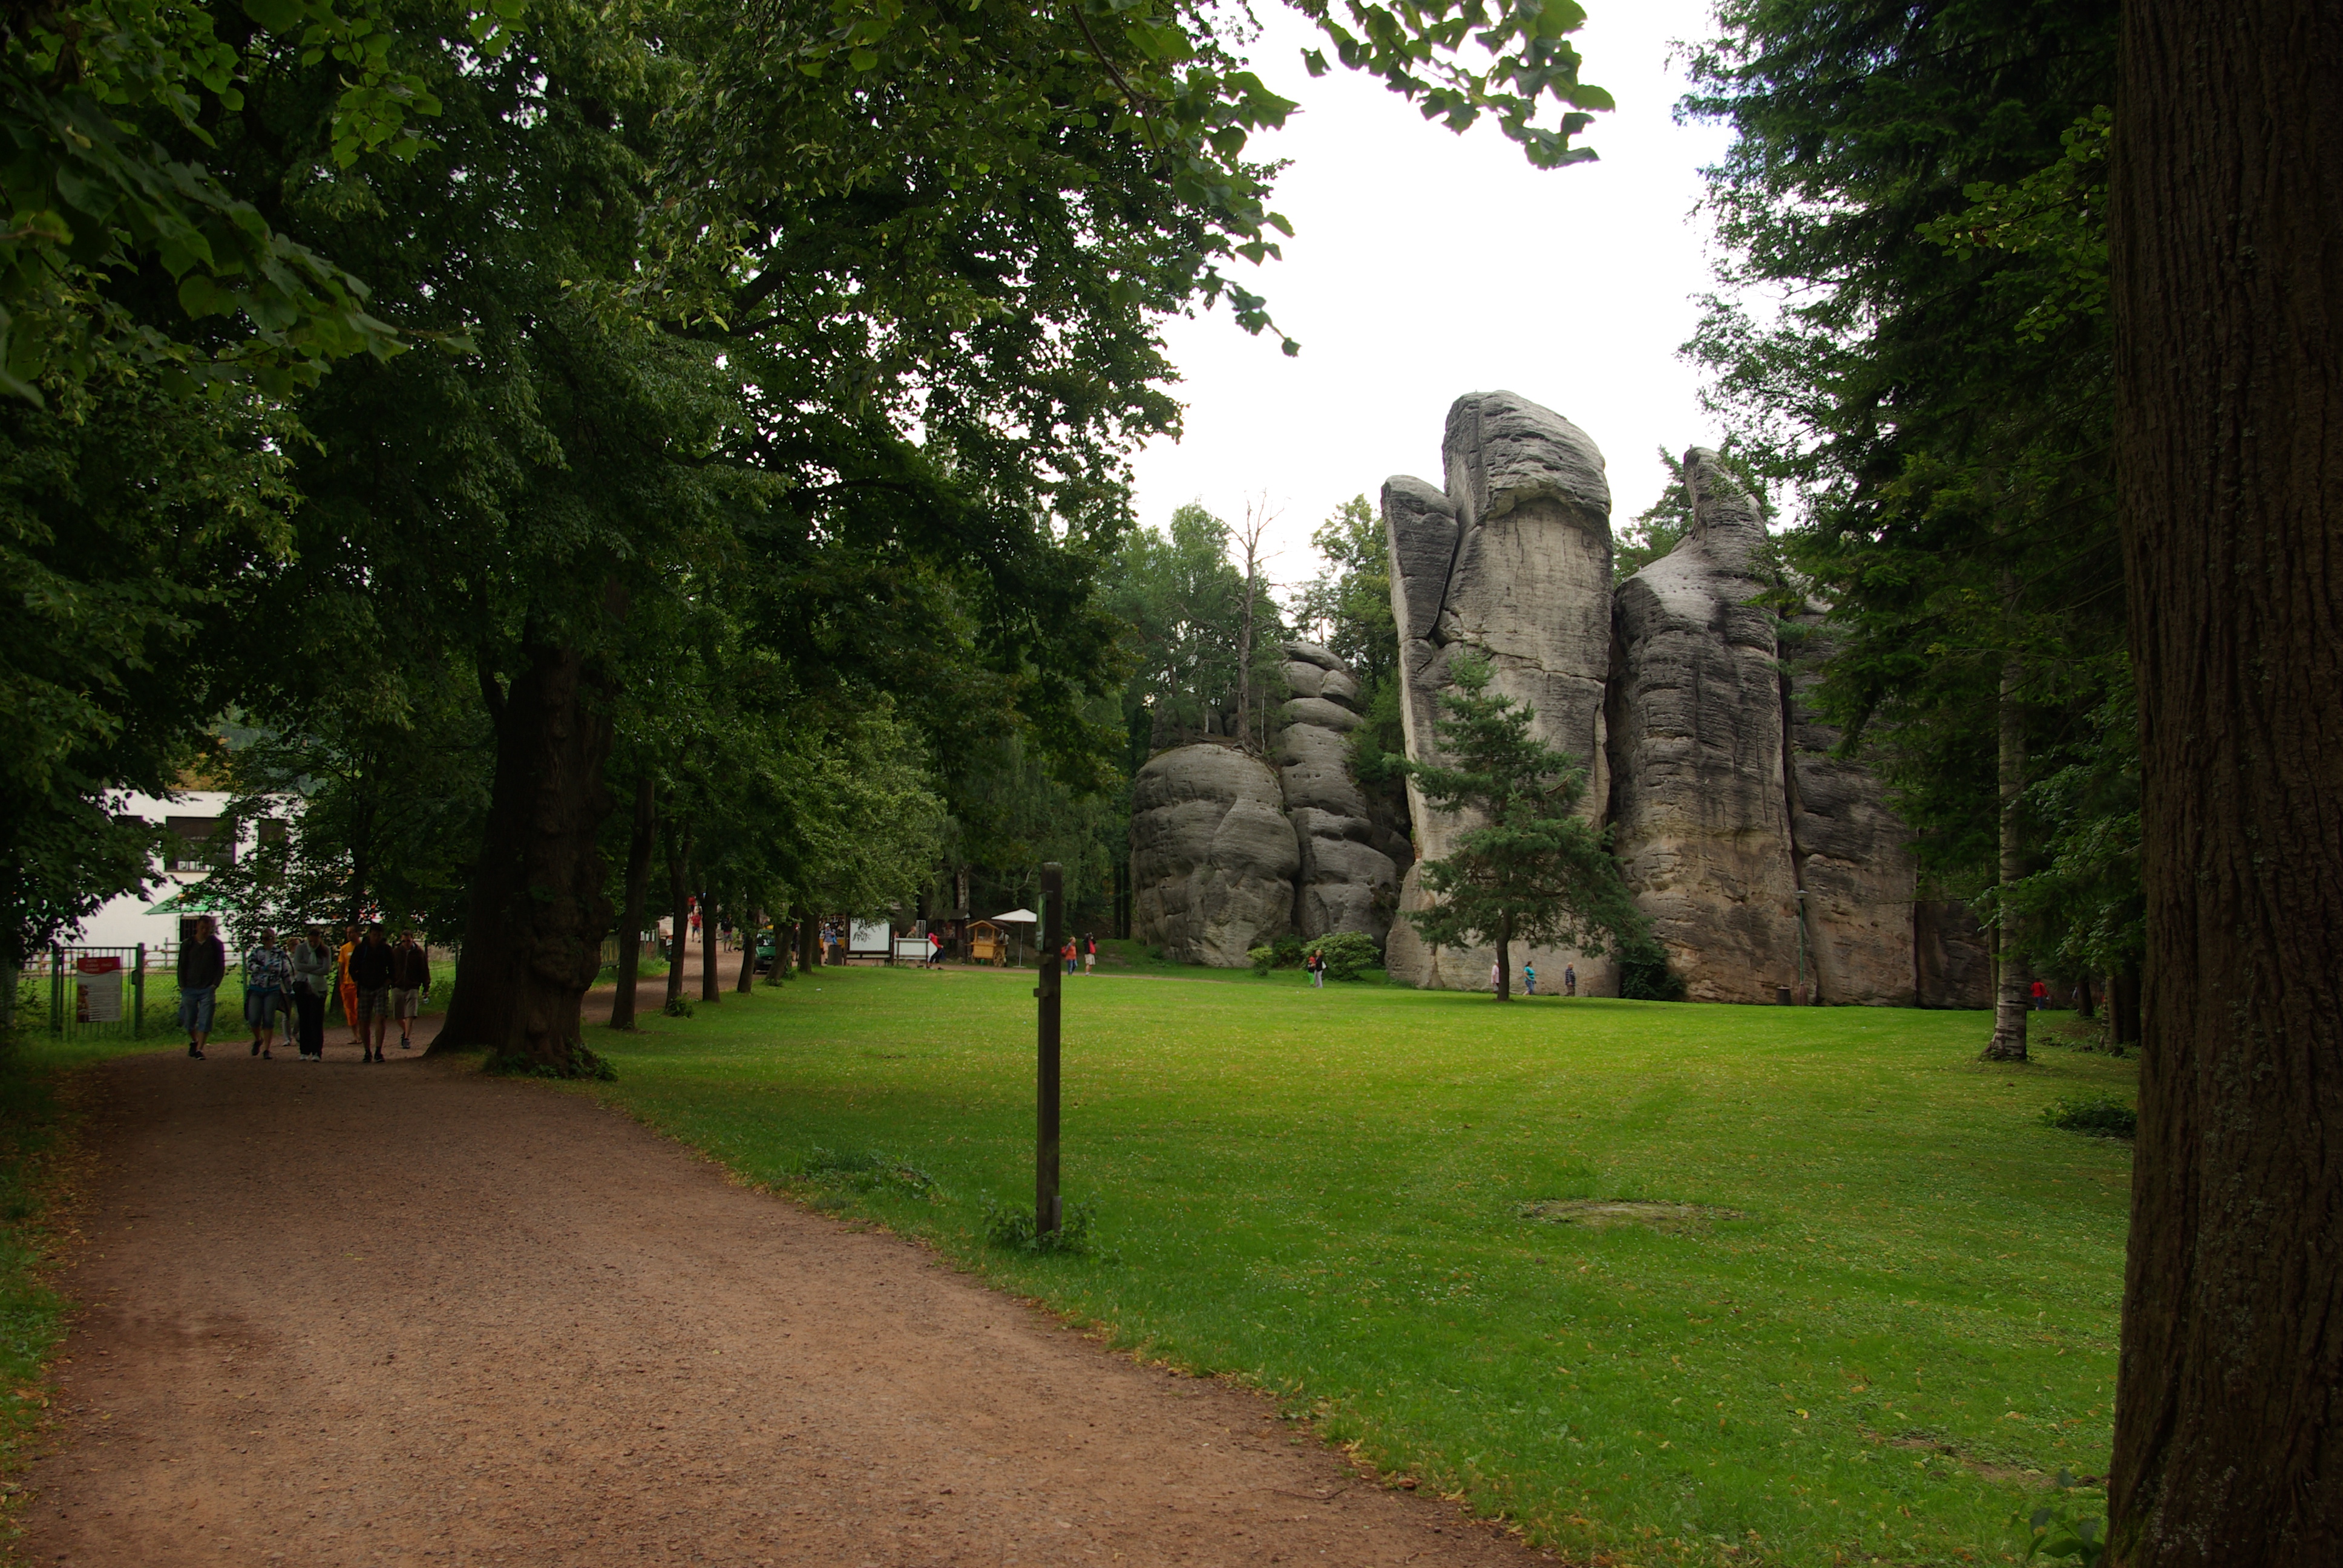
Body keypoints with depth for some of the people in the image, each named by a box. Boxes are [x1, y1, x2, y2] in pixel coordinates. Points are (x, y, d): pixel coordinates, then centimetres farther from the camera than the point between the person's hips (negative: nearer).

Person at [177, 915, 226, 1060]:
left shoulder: (216, 945, 3)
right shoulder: (188, 945, 6)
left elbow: (221, 967, 5)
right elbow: (182, 966, 9)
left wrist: (215, 985, -7)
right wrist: (182, 985, -2)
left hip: (208, 989, -2)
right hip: (189, 989, 2)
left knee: (205, 1021, -9)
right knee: (189, 1021, 7)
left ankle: (199, 1049, -8)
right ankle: (194, 1041, 33)